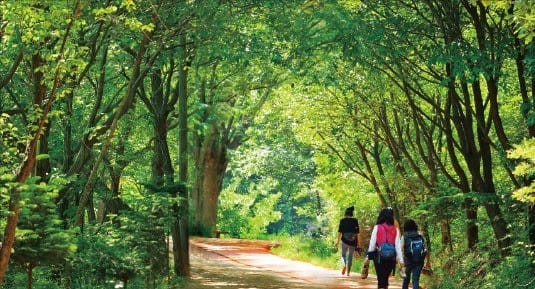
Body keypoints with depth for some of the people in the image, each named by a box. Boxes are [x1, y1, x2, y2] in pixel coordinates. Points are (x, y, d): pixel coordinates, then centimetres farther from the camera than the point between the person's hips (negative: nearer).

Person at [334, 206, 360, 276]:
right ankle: (348, 272, 10)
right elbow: (357, 232, 0)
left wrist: (337, 241, 4)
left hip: (344, 240, -1)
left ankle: (344, 264, -15)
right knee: (350, 256, 11)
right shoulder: (355, 221, 1)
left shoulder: (343, 220, 0)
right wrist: (357, 243, 6)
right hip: (353, 241, 1)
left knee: (344, 254, 15)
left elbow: (340, 231, -2)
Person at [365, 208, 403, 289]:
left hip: (379, 257, -2)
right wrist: (400, 259, 3)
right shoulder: (395, 230, 0)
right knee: (386, 278, 17)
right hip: (391, 257, 2)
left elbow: (372, 243, -1)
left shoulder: (377, 227, -4)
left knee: (381, 279, 2)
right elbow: (398, 246, -1)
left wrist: (368, 257, 6)